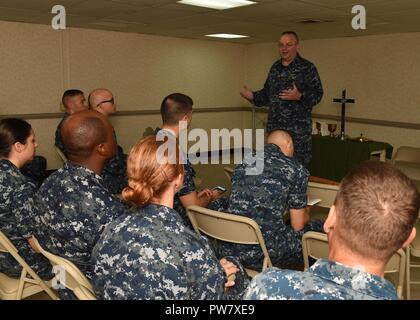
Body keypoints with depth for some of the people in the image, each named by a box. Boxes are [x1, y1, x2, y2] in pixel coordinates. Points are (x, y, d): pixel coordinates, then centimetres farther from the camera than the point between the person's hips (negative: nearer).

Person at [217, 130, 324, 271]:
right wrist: (304, 213, 27)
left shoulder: (243, 163, 10)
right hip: (264, 252, -6)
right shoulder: (296, 170, -4)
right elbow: (298, 226, 2)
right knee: (318, 227, 16)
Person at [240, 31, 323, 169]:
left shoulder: (307, 68, -5)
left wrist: (300, 96, -27)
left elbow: (317, 94, -11)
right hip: (274, 128, 6)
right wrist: (253, 96, 6)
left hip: (298, 130, -6)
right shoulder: (275, 67, 15)